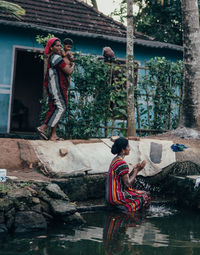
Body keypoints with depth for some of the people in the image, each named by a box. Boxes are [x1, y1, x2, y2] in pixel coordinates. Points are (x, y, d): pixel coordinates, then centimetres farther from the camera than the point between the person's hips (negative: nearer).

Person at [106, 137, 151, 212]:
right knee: (145, 196, 3)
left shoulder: (115, 160, 9)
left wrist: (134, 170, 2)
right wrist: (136, 171, -7)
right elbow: (128, 184, -17)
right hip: (116, 197, -9)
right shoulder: (122, 164, -20)